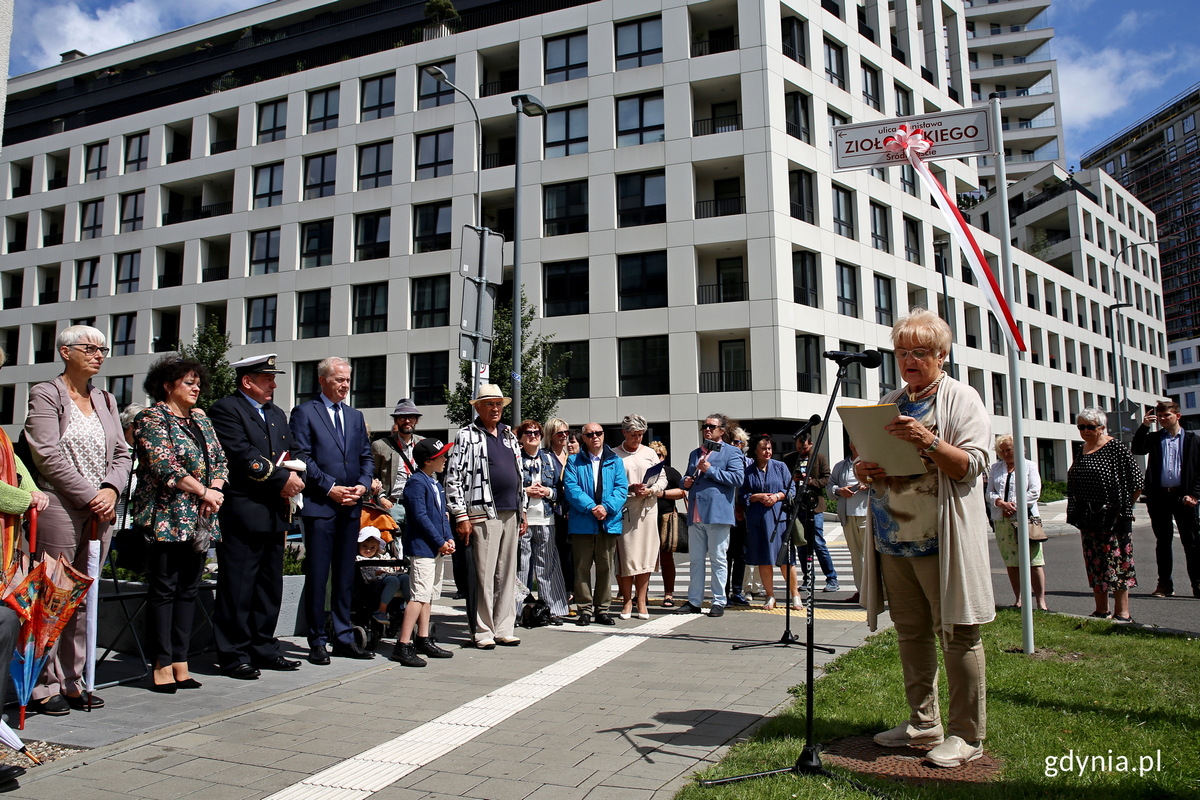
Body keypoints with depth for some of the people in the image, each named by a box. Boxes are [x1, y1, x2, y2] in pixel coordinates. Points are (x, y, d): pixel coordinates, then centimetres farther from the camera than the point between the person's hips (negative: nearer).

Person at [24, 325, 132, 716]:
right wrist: (89, 496, -13)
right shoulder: (46, 394, -1)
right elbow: (48, 454, -10)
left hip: (101, 511, 6)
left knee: (83, 599, 9)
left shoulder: (105, 399, 17)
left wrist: (111, 489, -4)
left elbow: (121, 453, 14)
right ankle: (44, 687, 7)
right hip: (59, 509, -6)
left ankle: (71, 682, 16)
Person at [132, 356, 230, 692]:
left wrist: (215, 491, -6)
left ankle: (180, 662, 11)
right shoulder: (152, 418, -3)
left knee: (188, 590, 7)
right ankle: (162, 665, 3)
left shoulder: (201, 420, 18)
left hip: (200, 520, 7)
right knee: (163, 589, -2)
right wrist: (203, 492, -14)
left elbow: (219, 460, 13)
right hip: (167, 517, -7)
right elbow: (164, 465, -14)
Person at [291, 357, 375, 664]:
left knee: (345, 575, 10)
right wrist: (330, 488, -13)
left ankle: (344, 638, 17)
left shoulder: (355, 416, 18)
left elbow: (367, 456, 16)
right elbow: (303, 457, -7)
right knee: (317, 576, -1)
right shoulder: (304, 412, 1)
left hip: (351, 506, 5)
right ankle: (317, 641, 8)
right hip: (320, 505, -5)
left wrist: (362, 485, -2)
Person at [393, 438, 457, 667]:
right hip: (422, 547, -10)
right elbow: (420, 517, -18)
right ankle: (403, 646, -10)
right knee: (420, 595, -12)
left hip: (436, 548, 10)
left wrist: (449, 538, 3)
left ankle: (423, 640, 24)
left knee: (429, 595, 14)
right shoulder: (416, 482, -13)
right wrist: (440, 543, -15)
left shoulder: (436, 484, 15)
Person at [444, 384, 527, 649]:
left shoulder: (509, 436, 18)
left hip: (511, 514, 6)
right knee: (484, 575, -3)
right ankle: (483, 631, 7)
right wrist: (461, 516, -12)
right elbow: (453, 478, -7)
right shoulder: (467, 436, -1)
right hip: (484, 515, -6)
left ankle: (504, 629, 16)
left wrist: (523, 511, 17)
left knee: (507, 575, 9)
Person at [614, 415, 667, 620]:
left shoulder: (650, 453, 13)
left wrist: (652, 490, -8)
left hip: (648, 508, 3)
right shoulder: (614, 455, 3)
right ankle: (627, 601, 10)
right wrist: (630, 489, -14)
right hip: (624, 509, -3)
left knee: (646, 556, 3)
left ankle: (641, 601, 12)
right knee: (624, 556, -3)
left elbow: (662, 478, 11)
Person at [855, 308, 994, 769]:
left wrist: (927, 440, -25)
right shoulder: (888, 403, 16)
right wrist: (864, 472, -1)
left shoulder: (962, 399, -1)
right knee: (910, 632, 12)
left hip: (941, 541, -6)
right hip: (892, 540, 6)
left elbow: (970, 465, -11)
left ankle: (967, 734, 11)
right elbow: (872, 462, 21)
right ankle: (923, 723, 24)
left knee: (956, 635, 0)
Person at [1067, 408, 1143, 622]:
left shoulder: (1116, 448, -9)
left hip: (1111, 516, -7)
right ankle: (1101, 611, 20)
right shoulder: (1082, 451, 12)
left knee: (1116, 562, -3)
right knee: (1094, 564, 11)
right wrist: (1077, 513, 12)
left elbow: (1136, 481, -8)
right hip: (1088, 519, 7)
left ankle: (1122, 613, 5)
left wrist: (1122, 506, -1)